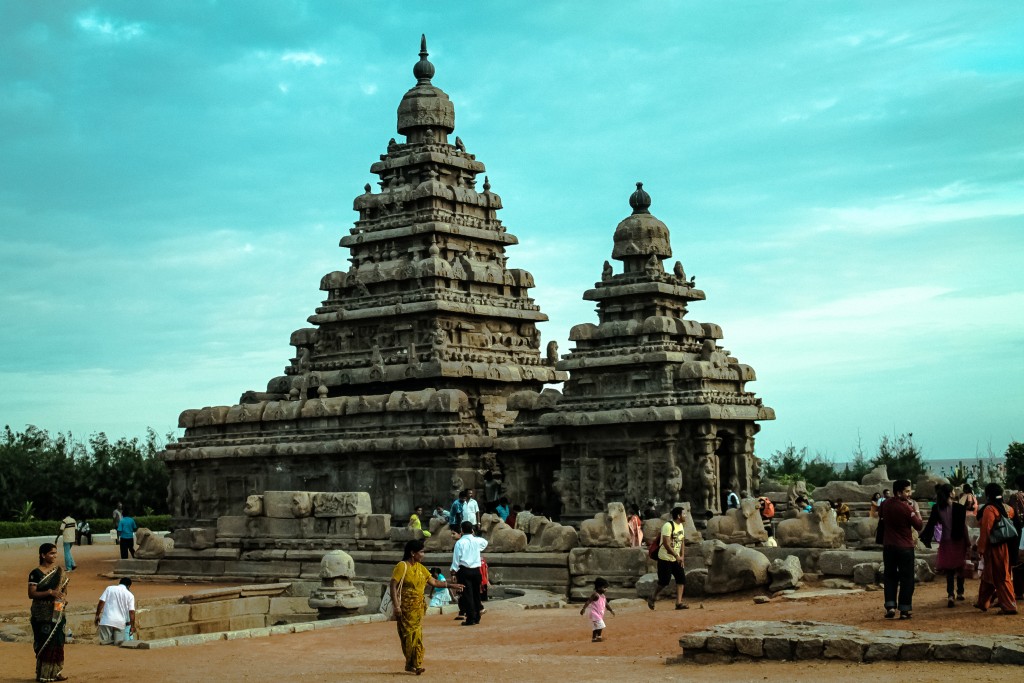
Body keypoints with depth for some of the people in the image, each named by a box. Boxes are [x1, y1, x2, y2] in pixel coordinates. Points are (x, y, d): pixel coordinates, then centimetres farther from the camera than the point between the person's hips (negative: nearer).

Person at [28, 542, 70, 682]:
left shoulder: (60, 571, 8)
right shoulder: (36, 573, -9)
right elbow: (31, 594, -13)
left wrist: (64, 597, -3)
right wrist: (49, 592, -23)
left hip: (57, 612, 5)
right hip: (42, 614, -5)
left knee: (57, 642, 6)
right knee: (44, 643, -3)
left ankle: (56, 671, 15)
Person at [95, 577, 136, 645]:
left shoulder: (109, 588, 10)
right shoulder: (130, 595, 7)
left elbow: (101, 602, 1)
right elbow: (131, 611, 0)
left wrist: (97, 615, 7)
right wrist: (132, 626, 4)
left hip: (106, 620, 0)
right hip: (120, 622, 0)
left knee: (104, 642, 6)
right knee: (118, 643, 4)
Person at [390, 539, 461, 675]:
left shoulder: (420, 567, 11)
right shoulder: (402, 566, -11)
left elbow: (434, 582, 16)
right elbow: (393, 585, -15)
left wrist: (451, 585, 11)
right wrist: (396, 605, -21)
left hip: (418, 607, 6)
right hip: (406, 608, -6)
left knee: (417, 635, 4)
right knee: (409, 635, -2)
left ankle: (416, 664, 8)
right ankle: (411, 664, 4)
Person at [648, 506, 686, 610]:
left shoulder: (680, 526, 8)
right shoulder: (668, 526, -20)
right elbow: (666, 543, -24)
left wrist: (681, 557, 11)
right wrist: (676, 556, -23)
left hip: (676, 559, 8)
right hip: (665, 559, -8)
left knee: (681, 579, -3)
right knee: (664, 582, -4)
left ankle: (678, 603, -1)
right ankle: (652, 598, 19)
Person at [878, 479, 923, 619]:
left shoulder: (885, 504, 0)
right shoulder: (907, 508, -17)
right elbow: (919, 526, -10)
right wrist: (916, 510, -1)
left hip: (888, 546, 5)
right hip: (905, 547, -5)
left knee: (890, 576, 12)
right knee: (906, 578, 4)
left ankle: (890, 606, 1)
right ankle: (904, 610, 4)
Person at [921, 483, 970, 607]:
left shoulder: (936, 508, -5)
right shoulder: (959, 508, -12)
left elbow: (931, 524, -6)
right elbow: (964, 527, -10)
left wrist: (926, 540, 1)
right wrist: (968, 544, -4)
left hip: (945, 542, 2)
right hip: (958, 541, -2)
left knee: (949, 570, 6)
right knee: (960, 568, 16)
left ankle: (950, 595, -9)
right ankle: (960, 593, 26)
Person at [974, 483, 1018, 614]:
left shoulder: (989, 509, -17)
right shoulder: (1007, 508, 7)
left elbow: (986, 530, -18)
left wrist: (981, 548, -13)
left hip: (994, 548, -8)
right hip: (1004, 546, 8)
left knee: (1000, 578, -2)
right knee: (988, 575, 19)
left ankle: (1009, 606, 0)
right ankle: (983, 603, 28)